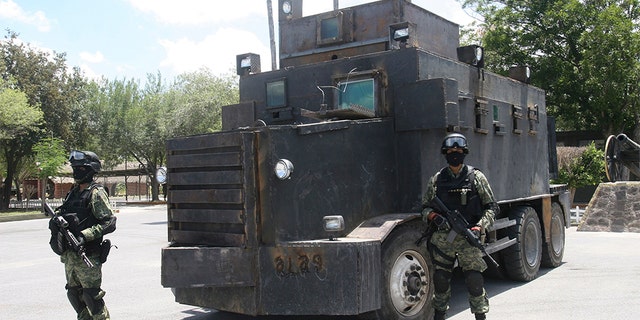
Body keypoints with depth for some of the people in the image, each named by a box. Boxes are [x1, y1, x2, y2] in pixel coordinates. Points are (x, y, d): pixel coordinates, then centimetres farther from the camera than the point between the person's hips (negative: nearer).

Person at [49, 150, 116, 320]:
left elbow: (109, 223, -17)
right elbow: (66, 217, 23)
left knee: (92, 297, -3)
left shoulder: (96, 193, -10)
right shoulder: (74, 193, 14)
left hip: (87, 256, -8)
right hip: (69, 255, 8)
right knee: (75, 295, 15)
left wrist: (85, 235, -25)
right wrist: (56, 221, 0)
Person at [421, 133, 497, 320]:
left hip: (468, 237, -2)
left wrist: (479, 227, -10)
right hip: (442, 238, 2)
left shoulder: (476, 177, 5)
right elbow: (425, 207, 15)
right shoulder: (436, 179, 10)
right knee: (440, 278, 7)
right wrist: (434, 216, -7)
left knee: (474, 279, -7)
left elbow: (491, 207, 5)